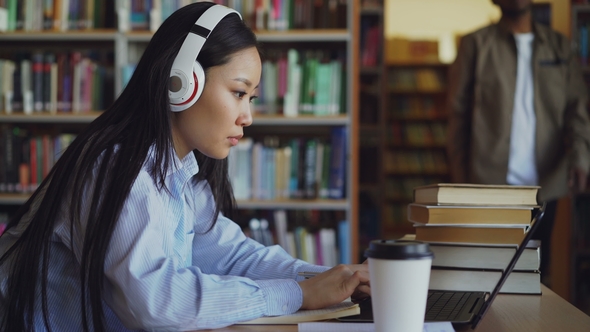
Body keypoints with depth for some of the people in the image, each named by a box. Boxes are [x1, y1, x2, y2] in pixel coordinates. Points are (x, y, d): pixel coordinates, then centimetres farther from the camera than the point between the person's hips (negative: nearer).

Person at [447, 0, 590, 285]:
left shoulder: (558, 46, 12)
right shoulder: (477, 44, 5)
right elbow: (459, 111, 4)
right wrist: (460, 175, -2)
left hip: (544, 184, 3)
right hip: (491, 184, -3)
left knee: (537, 271, 8)